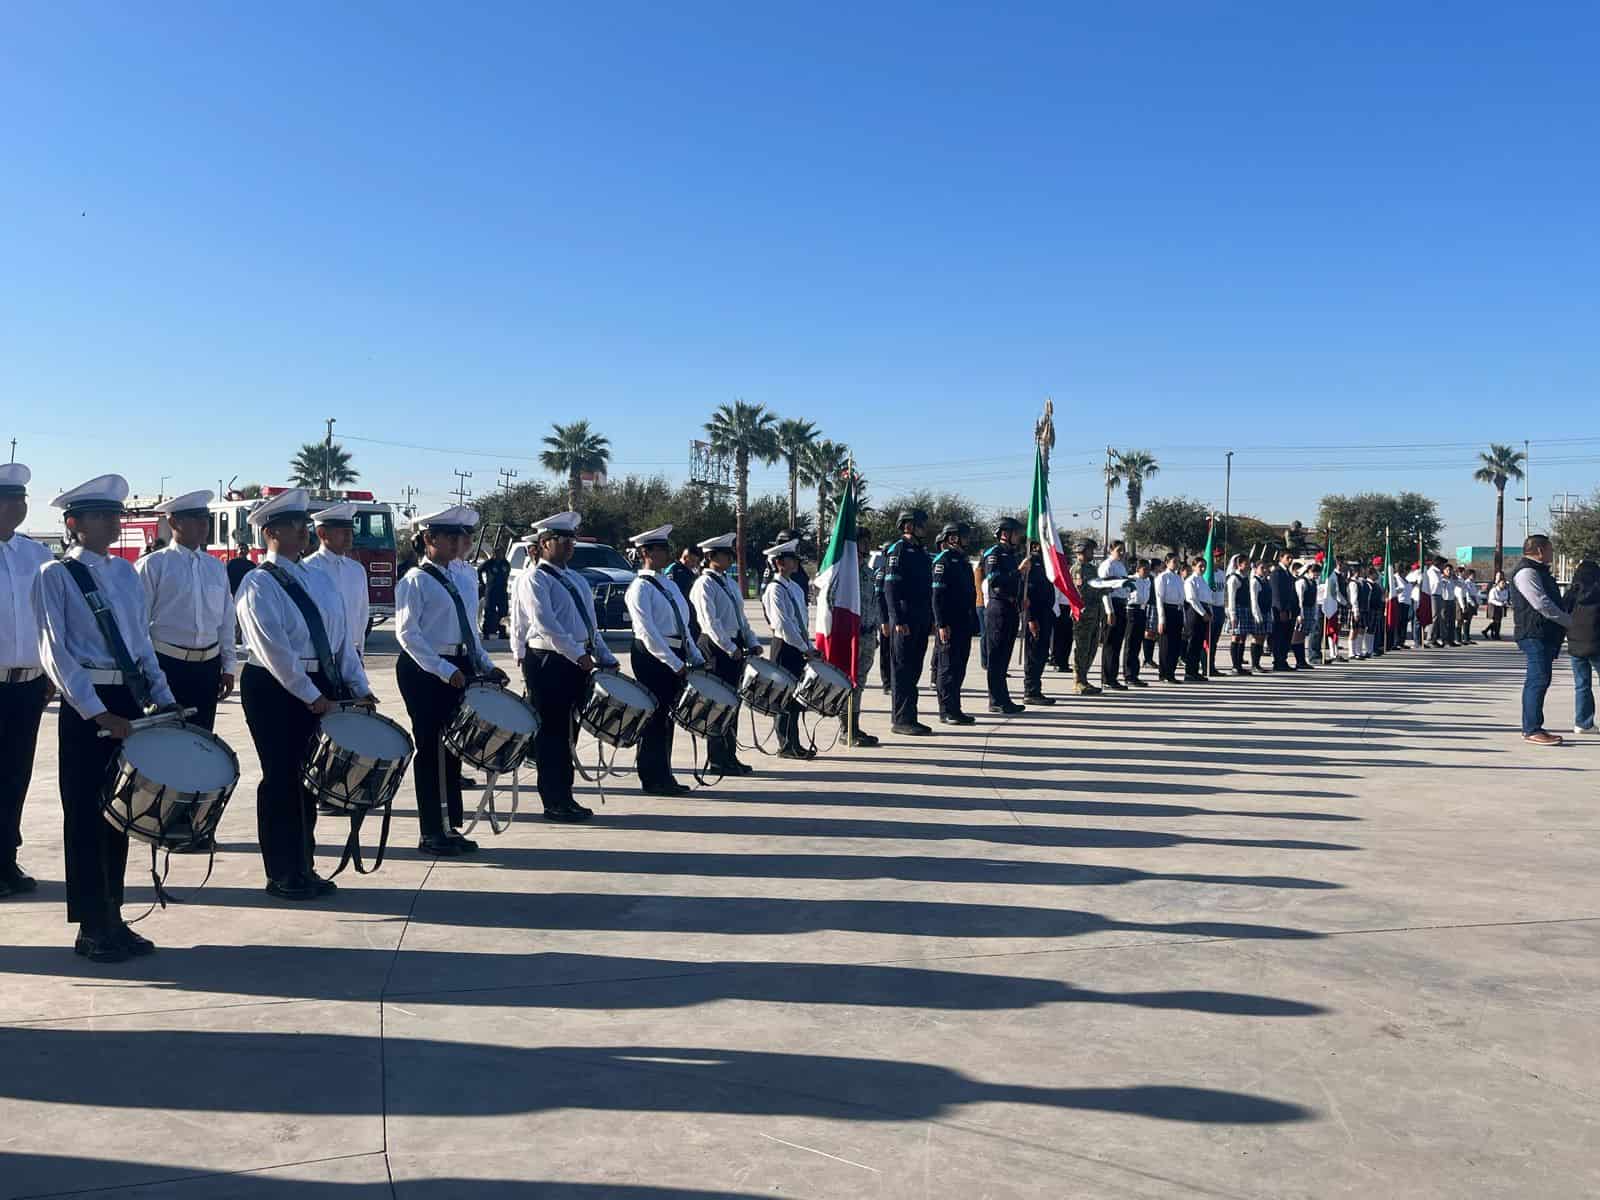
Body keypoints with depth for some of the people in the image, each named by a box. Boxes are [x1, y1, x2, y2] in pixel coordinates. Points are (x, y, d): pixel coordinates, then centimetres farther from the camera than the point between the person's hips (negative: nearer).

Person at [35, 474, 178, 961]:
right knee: (86, 817, 3)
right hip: (86, 706, -6)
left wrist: (163, 699, 5)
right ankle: (91, 929, 12)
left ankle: (112, 918, 23)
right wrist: (99, 714, -18)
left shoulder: (125, 571, 11)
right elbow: (56, 653, -12)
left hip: (129, 701, 6)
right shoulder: (55, 576, -6)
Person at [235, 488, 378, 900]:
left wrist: (359, 688, 1)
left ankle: (304, 868, 26)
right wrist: (313, 698, -20)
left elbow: (342, 637, 10)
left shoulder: (318, 579, 11)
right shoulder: (258, 584, -10)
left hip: (321, 688, 7)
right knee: (282, 780, 2)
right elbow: (275, 651, -18)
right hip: (276, 692, -7)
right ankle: (282, 876, 14)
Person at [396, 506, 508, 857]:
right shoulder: (416, 581, -10)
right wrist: (444, 670, -22)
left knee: (452, 749, 13)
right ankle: (430, 834, 8)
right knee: (431, 750, -1)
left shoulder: (457, 579, 14)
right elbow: (407, 634, -17)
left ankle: (450, 827, 23)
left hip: (456, 670, 8)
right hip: (424, 672, -8)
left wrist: (486, 665, 8)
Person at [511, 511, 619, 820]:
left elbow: (590, 625, 20)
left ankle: (565, 797, 21)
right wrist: (579, 656, -23)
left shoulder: (577, 579, 18)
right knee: (552, 732, -1)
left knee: (568, 731, 12)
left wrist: (606, 659, 11)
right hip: (548, 664, -8)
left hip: (577, 664, 8)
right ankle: (554, 803, 5)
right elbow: (546, 625, -19)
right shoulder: (534, 579, -7)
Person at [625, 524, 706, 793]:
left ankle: (663, 776, 20)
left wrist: (696, 658, 10)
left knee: (667, 718, 12)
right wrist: (675, 664, -22)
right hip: (652, 658, -8)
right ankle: (652, 779, 6)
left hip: (674, 657, 8)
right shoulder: (640, 587, -11)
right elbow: (647, 632, -19)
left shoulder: (669, 584, 15)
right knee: (655, 718, -2)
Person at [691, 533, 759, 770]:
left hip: (734, 647, 9)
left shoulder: (729, 582, 16)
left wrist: (751, 642, 7)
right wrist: (729, 648, -22)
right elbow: (710, 621, -19)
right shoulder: (704, 584, -10)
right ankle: (717, 760, 5)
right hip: (715, 647, -9)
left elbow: (741, 617, 19)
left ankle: (730, 756, 20)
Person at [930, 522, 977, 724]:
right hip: (949, 625, -9)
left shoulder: (962, 561, 19)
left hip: (964, 624, 9)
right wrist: (942, 624, -22)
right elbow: (938, 595, -16)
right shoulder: (943, 560, -9)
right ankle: (948, 711, -5)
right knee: (949, 667, -6)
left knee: (959, 668, 11)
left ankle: (953, 709, 17)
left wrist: (973, 622, 21)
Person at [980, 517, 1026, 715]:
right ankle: (999, 700, -7)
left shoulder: (1011, 555, 20)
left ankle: (998, 700, 15)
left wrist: (1021, 599, 15)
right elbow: (993, 580, -22)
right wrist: (1018, 571, -22)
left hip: (1011, 609, 9)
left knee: (1003, 656, 11)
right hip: (998, 608, -9)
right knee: (995, 657, -7)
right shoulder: (993, 554, -8)